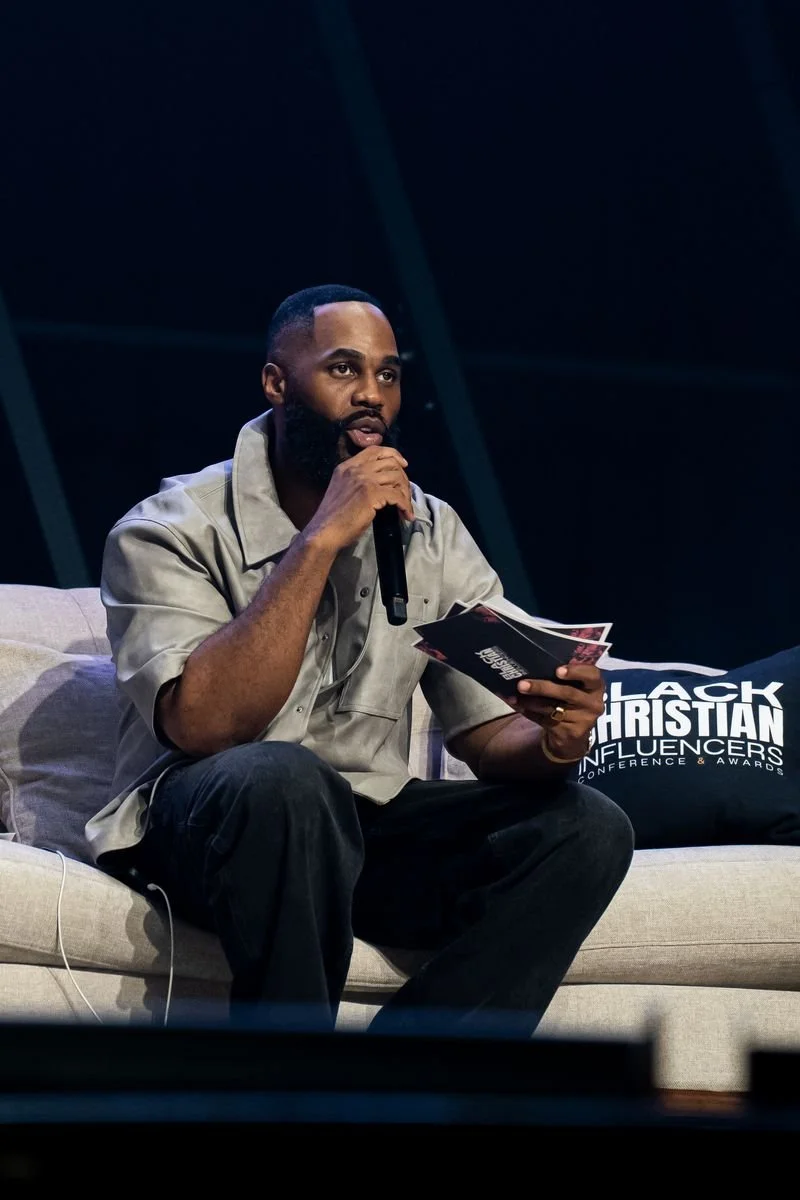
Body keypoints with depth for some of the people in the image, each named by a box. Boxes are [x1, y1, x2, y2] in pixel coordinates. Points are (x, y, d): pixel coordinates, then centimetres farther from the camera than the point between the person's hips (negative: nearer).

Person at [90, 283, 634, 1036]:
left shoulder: (433, 535, 7)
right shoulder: (171, 531, -10)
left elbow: (489, 731, 3)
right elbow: (204, 722, -26)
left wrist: (550, 741, -23)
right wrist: (321, 540, -25)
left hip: (363, 830, 6)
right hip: (199, 826, -5)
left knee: (587, 829, -17)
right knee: (284, 778, -39)